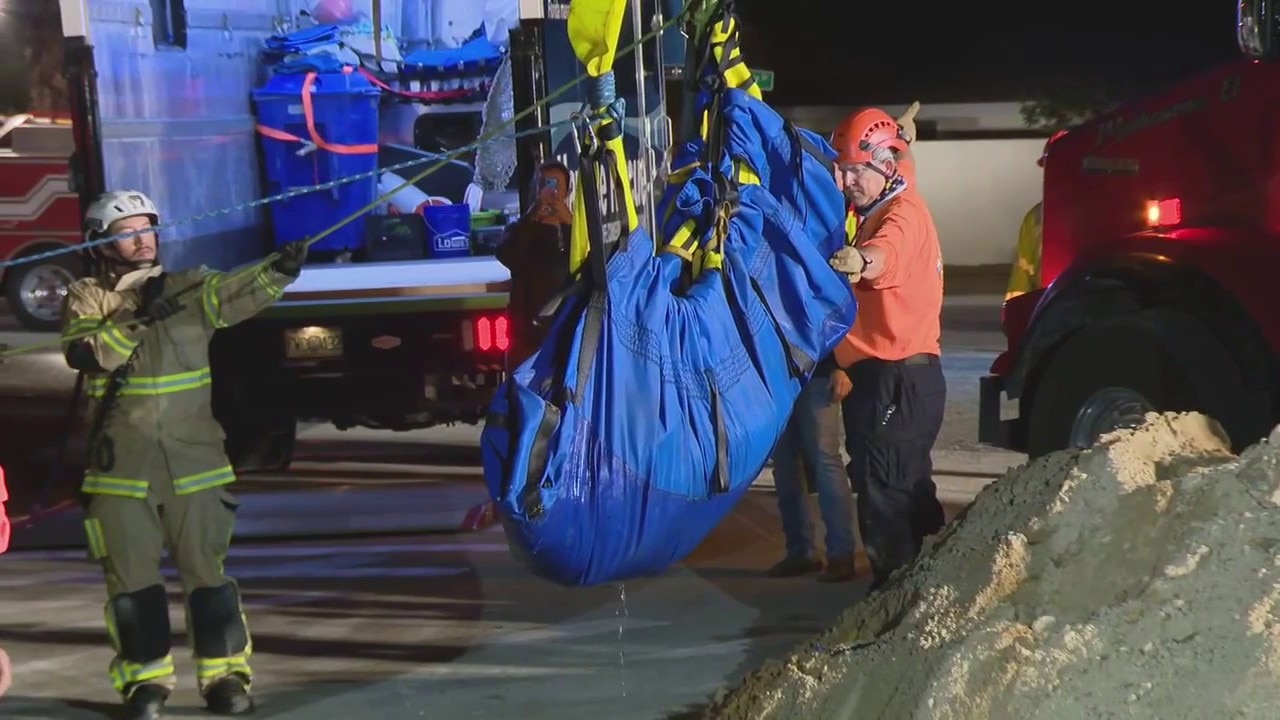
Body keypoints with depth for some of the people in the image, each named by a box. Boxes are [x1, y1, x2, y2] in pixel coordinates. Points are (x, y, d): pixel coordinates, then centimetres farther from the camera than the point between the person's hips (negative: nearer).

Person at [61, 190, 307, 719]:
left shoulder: (189, 288, 8)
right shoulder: (87, 298, 5)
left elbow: (238, 293, -10)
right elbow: (83, 353, -13)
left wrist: (279, 271, -28)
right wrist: (136, 320, -23)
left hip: (193, 461, 1)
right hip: (121, 467, 0)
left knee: (207, 571, 3)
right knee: (132, 577, 5)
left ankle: (225, 675, 9)